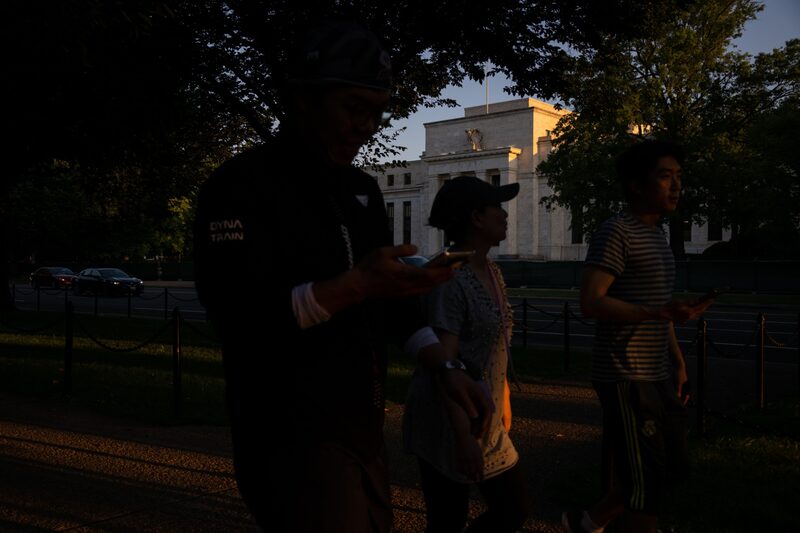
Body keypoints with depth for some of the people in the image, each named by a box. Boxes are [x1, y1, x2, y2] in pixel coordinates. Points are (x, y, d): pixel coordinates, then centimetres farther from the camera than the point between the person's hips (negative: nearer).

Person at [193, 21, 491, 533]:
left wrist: (446, 368, 3)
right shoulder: (242, 185, -12)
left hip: (364, 429, 8)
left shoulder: (362, 189, 12)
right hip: (292, 438, -8)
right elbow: (241, 314, -21)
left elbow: (391, 298, 15)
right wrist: (357, 283, -29)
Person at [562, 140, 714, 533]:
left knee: (670, 469, 15)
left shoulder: (657, 237, 16)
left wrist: (678, 362, 17)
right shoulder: (616, 233, -13)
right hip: (625, 378, -9)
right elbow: (591, 302, -23)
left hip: (657, 377, 9)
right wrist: (660, 312, -32)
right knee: (645, 484, -2)